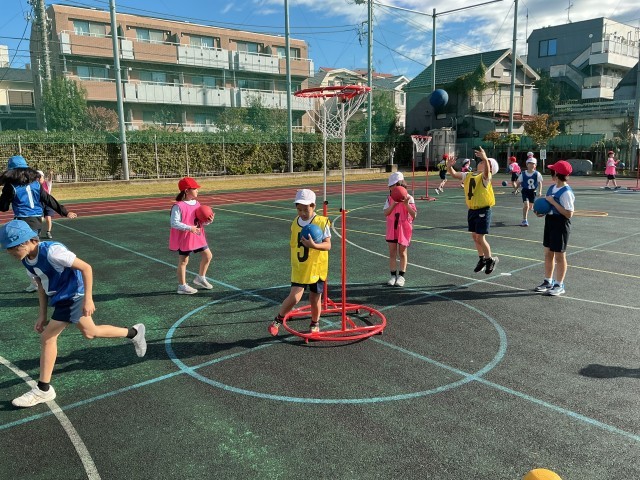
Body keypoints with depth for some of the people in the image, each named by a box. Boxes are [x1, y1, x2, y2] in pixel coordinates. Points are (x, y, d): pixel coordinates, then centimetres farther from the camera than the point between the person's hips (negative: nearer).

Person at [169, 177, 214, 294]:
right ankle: (182, 286, 17)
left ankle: (200, 278, 29)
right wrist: (189, 228, -31)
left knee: (208, 255, 9)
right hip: (184, 238, -8)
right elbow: (174, 223, -23)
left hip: (197, 236, 8)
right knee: (183, 261, 4)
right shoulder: (178, 206, -18)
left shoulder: (197, 203, 6)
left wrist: (208, 220, -8)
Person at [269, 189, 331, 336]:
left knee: (315, 298, 10)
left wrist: (313, 245, -33)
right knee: (294, 297, -9)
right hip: (299, 269, 2)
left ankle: (315, 323, 36)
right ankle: (278, 320, 13)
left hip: (317, 268, -2)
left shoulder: (322, 222, -11)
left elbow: (328, 245, -16)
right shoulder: (295, 223, 3)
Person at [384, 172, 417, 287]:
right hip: (392, 228, 3)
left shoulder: (408, 198, -7)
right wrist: (393, 204, -19)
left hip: (404, 229, -3)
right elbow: (385, 213, -6)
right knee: (392, 252, 5)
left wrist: (406, 204, -22)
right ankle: (393, 275, 15)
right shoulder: (390, 198, 2)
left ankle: (401, 276, 17)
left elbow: (414, 214, -10)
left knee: (402, 252, 6)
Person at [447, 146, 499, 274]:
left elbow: (487, 172, -35)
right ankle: (482, 259, 33)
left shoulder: (485, 177, -12)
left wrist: (485, 159, -53)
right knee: (474, 236, 14)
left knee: (480, 238, -5)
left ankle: (490, 260, 16)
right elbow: (454, 174, 5)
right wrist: (450, 166, -15)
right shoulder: (468, 176, 8)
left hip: (483, 211, -7)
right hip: (472, 210, 7)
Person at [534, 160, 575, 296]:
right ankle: (548, 281, 28)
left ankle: (559, 285, 16)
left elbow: (569, 214, -23)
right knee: (548, 254, 15)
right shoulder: (552, 188, 6)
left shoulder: (566, 192, -20)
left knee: (559, 256, 3)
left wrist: (553, 202, -24)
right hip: (550, 221, 8)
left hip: (560, 224, -8)